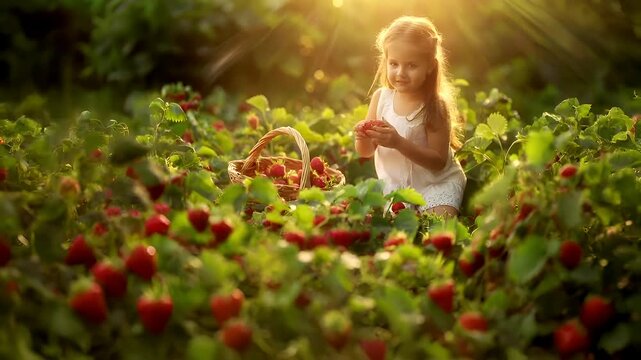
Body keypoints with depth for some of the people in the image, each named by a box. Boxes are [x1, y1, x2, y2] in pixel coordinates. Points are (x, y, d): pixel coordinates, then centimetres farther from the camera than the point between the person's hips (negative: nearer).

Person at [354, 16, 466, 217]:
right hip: (394, 183, 4)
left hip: (436, 182, -4)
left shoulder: (435, 106, -16)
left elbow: (439, 161, -20)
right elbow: (366, 152, 2)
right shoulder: (381, 97, -5)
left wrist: (399, 142, -31)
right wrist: (364, 138, -23)